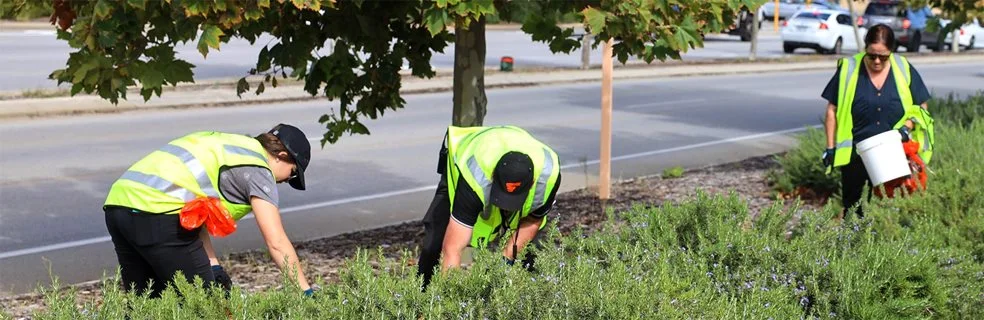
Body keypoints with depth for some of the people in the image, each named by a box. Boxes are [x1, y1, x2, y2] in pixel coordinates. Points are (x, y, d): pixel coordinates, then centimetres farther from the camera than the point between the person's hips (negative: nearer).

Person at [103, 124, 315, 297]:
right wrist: (306, 291, 1)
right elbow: (276, 242, -3)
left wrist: (214, 267, 16)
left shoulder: (221, 143, 28)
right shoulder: (257, 168, 3)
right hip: (158, 216, -9)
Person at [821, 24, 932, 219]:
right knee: (851, 202, 9)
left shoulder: (904, 70, -4)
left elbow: (920, 106, 6)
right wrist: (830, 147, -3)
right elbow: (833, 110, -2)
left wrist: (907, 126, -13)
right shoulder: (849, 69, -8)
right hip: (854, 152, -1)